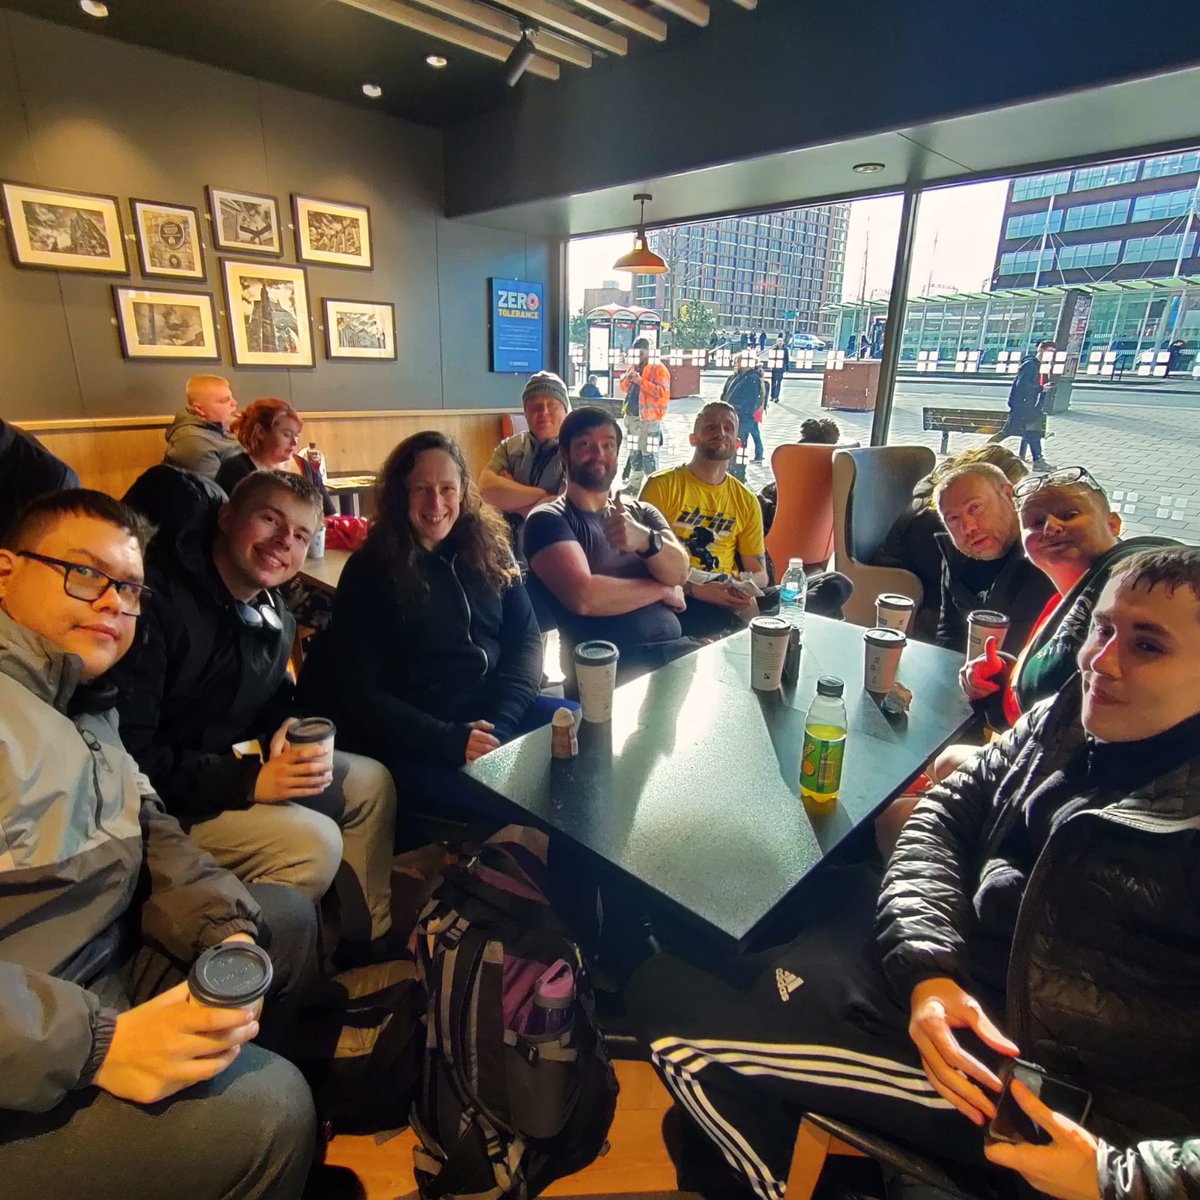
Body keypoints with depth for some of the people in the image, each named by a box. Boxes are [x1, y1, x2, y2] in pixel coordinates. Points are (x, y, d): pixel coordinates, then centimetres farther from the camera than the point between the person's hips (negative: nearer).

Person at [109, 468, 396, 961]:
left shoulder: (275, 614, 3)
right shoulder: (159, 598, -25)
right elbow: (125, 750, -27)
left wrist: (289, 726, -7)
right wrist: (246, 782, -31)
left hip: (234, 762, 9)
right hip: (158, 796, -9)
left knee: (372, 783, 7)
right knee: (314, 842, -25)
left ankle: (368, 946, 21)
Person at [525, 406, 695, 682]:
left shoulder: (641, 512, 17)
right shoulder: (548, 519, -1)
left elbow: (679, 573, -1)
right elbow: (583, 597, -17)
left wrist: (645, 540, -23)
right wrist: (663, 589, -2)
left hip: (675, 647, 6)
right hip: (608, 666, -6)